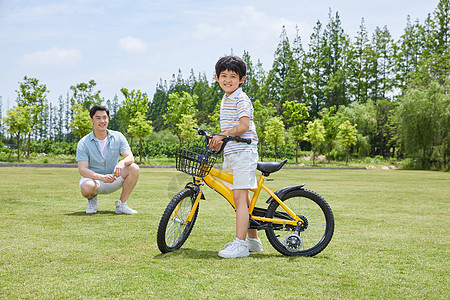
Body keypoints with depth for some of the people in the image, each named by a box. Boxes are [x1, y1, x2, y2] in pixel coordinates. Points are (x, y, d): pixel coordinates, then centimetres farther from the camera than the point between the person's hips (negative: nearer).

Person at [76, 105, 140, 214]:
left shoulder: (118, 137, -4)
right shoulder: (83, 143, -11)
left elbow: (130, 157, -14)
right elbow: (82, 170, -19)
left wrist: (122, 162, -40)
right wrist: (102, 177, -37)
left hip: (113, 180, 3)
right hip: (93, 178, -3)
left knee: (134, 168, -23)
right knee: (87, 188, -39)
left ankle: (121, 204, -11)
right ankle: (92, 199, 2)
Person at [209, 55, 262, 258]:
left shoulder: (241, 99, -10)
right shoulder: (225, 100, 19)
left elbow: (243, 126, -20)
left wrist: (222, 136, -19)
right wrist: (218, 141, 11)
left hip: (244, 152, -10)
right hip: (231, 153, 10)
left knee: (239, 196, -13)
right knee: (243, 196, 14)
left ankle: (240, 244, -13)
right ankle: (253, 240, 24)